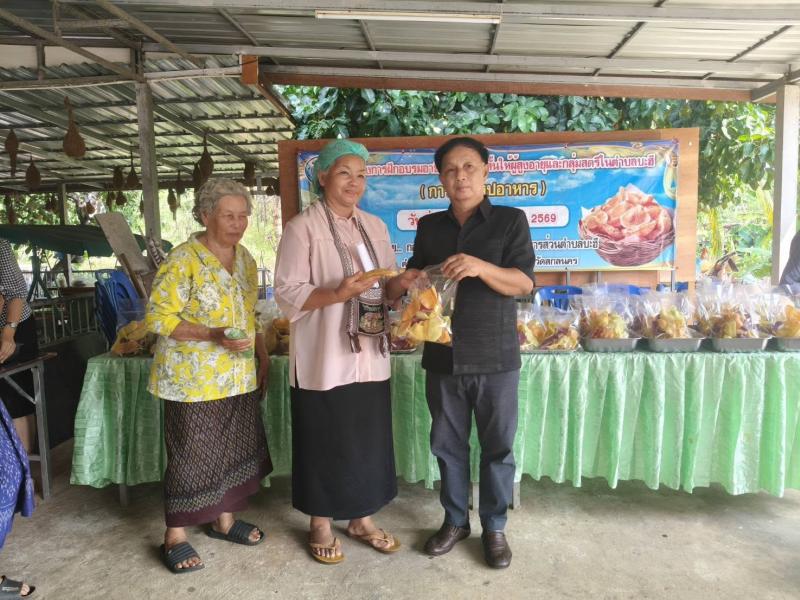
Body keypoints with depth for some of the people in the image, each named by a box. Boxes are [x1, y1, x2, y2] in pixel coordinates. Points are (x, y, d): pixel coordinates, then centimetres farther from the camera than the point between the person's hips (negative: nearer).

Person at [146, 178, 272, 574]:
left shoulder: (245, 259, 8)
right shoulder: (183, 260, -14)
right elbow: (158, 318, -16)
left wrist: (263, 358, 11)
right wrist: (214, 335, -26)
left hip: (238, 378, 7)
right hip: (193, 379, -7)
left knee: (237, 447, 14)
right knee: (192, 455, 4)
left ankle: (225, 519, 33)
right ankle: (176, 536, 23)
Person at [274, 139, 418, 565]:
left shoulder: (375, 227, 11)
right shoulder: (303, 228, -7)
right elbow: (288, 294, -12)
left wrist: (399, 285, -8)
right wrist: (337, 294, -26)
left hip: (369, 357, 6)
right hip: (324, 360, -5)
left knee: (369, 440, 13)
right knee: (325, 443, 6)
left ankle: (361, 518, 33)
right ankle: (320, 525, 27)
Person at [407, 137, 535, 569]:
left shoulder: (510, 220, -1)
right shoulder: (429, 227, 10)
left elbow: (524, 282, -10)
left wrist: (480, 267, -27)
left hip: (495, 358, -3)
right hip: (442, 356, 3)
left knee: (497, 447, 9)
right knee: (448, 444, 14)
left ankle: (494, 526, 28)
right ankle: (455, 520, 33)